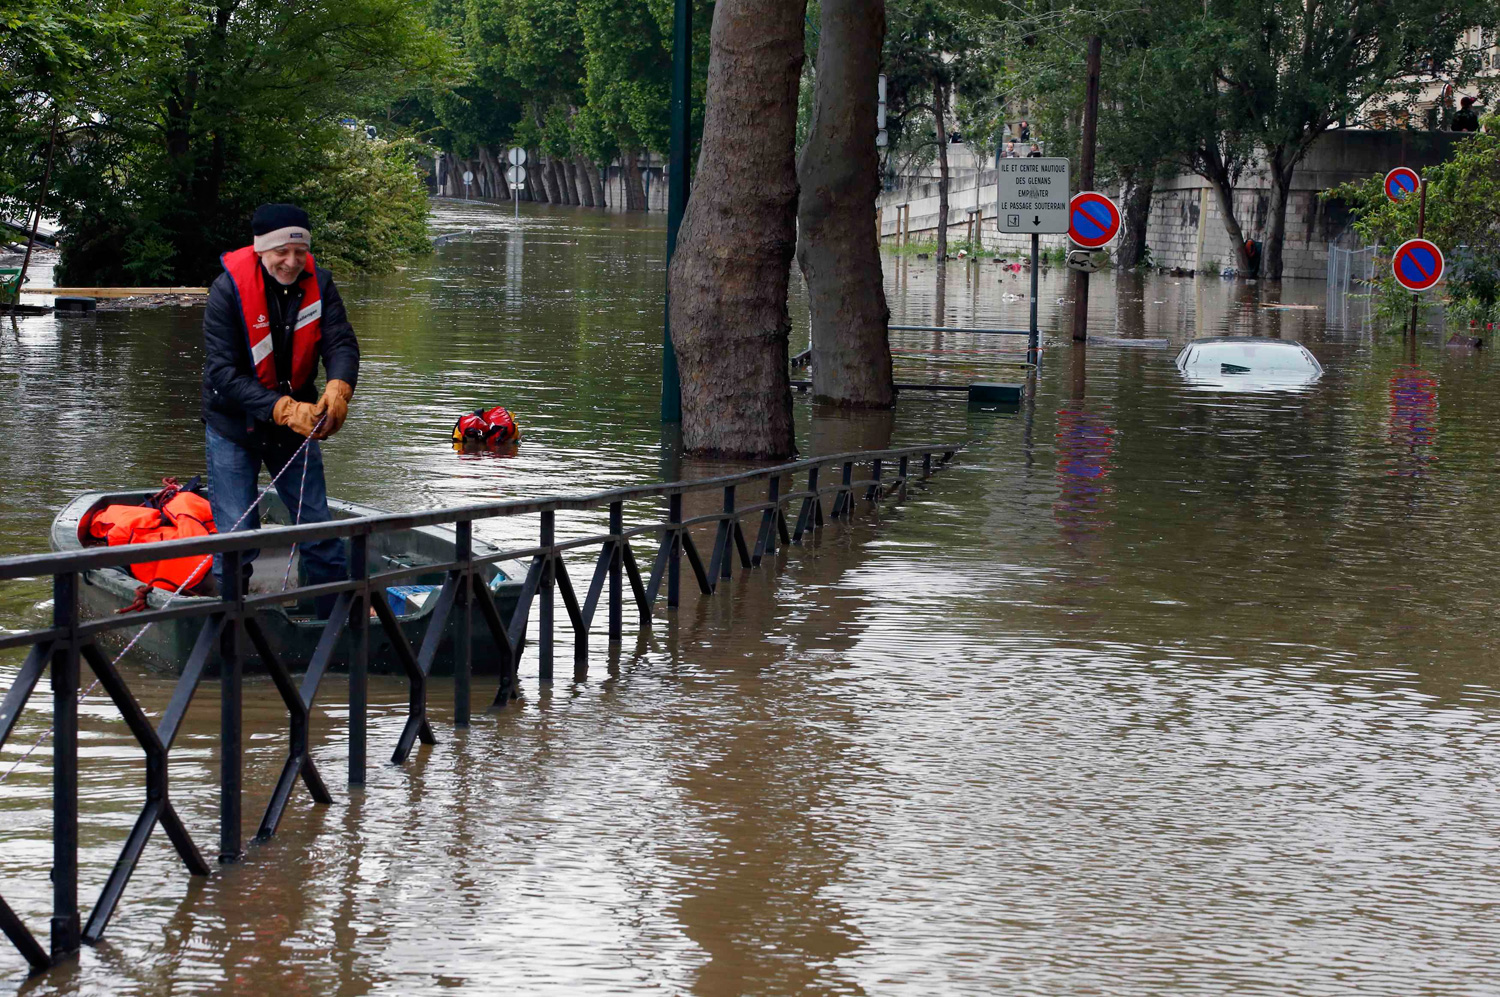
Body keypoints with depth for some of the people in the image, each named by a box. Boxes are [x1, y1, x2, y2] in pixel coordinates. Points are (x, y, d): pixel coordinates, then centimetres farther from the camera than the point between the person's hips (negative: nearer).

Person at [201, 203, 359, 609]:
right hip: (234, 424, -4)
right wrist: (284, 408, -35)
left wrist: (338, 388, -39)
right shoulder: (229, 289, -21)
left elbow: (341, 343, -16)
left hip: (297, 420, 4)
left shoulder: (317, 283, -8)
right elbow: (223, 374, -24)